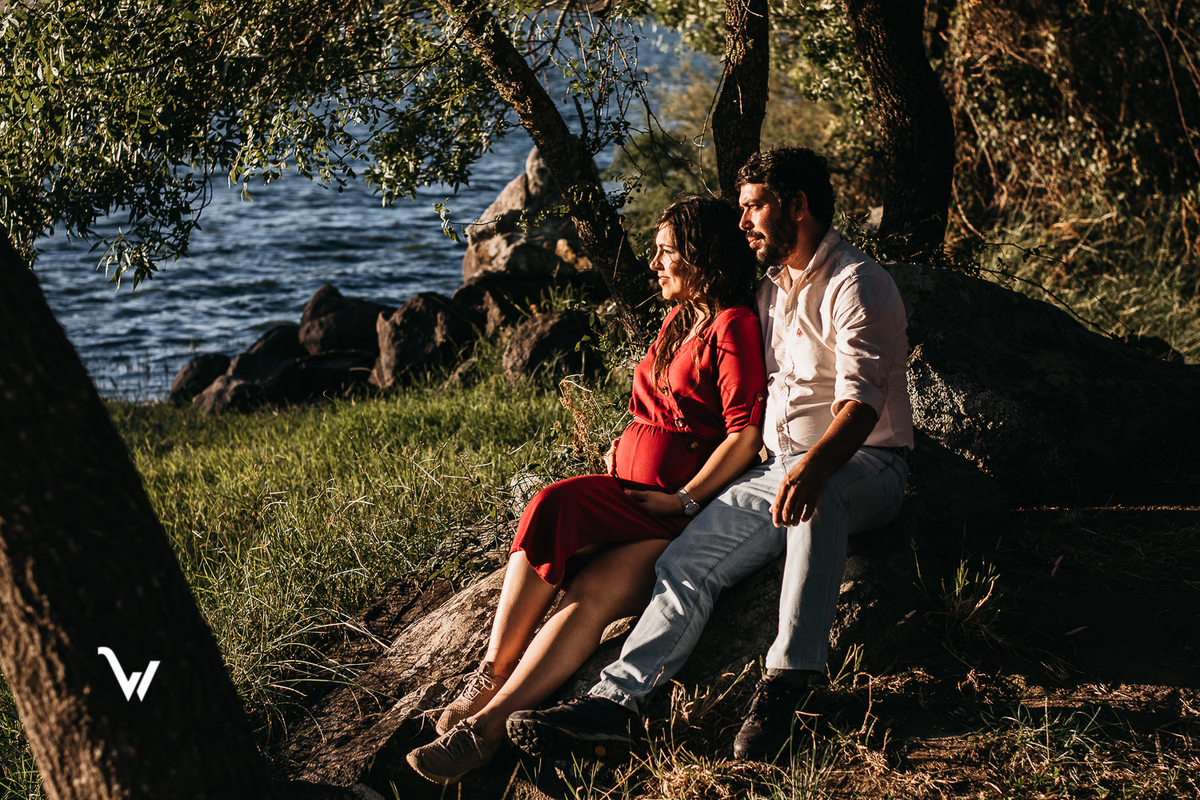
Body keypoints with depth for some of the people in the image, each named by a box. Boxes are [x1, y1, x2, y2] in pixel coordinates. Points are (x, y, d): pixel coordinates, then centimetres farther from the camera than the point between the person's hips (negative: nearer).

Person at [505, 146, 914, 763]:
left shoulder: (854, 284, -8)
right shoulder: (772, 289, 20)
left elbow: (861, 402, -22)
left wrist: (814, 466, -41)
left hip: (863, 465, -7)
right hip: (781, 466, 7)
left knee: (817, 497, -43)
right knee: (686, 561, -16)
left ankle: (790, 677, -45)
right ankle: (614, 698, -29)